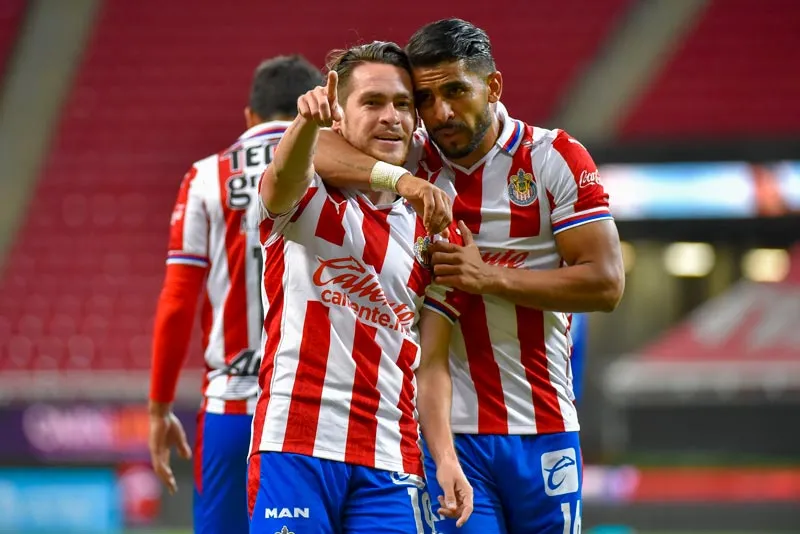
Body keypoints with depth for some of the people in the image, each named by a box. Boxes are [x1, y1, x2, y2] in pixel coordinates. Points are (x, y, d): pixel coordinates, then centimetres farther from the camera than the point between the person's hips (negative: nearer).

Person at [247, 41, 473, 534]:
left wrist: (446, 459, -3)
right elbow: (282, 181, -22)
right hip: (293, 444, -3)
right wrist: (308, 121, -44)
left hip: (390, 461, 3)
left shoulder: (433, 229, 14)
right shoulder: (307, 197, 5)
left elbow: (431, 363, 11)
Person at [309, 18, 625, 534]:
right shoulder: (412, 158, 1)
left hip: (544, 427, 1)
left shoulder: (556, 158, -1)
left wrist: (488, 277, -14)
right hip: (446, 428, -1)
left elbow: (605, 282, -7)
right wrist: (400, 179, -28)